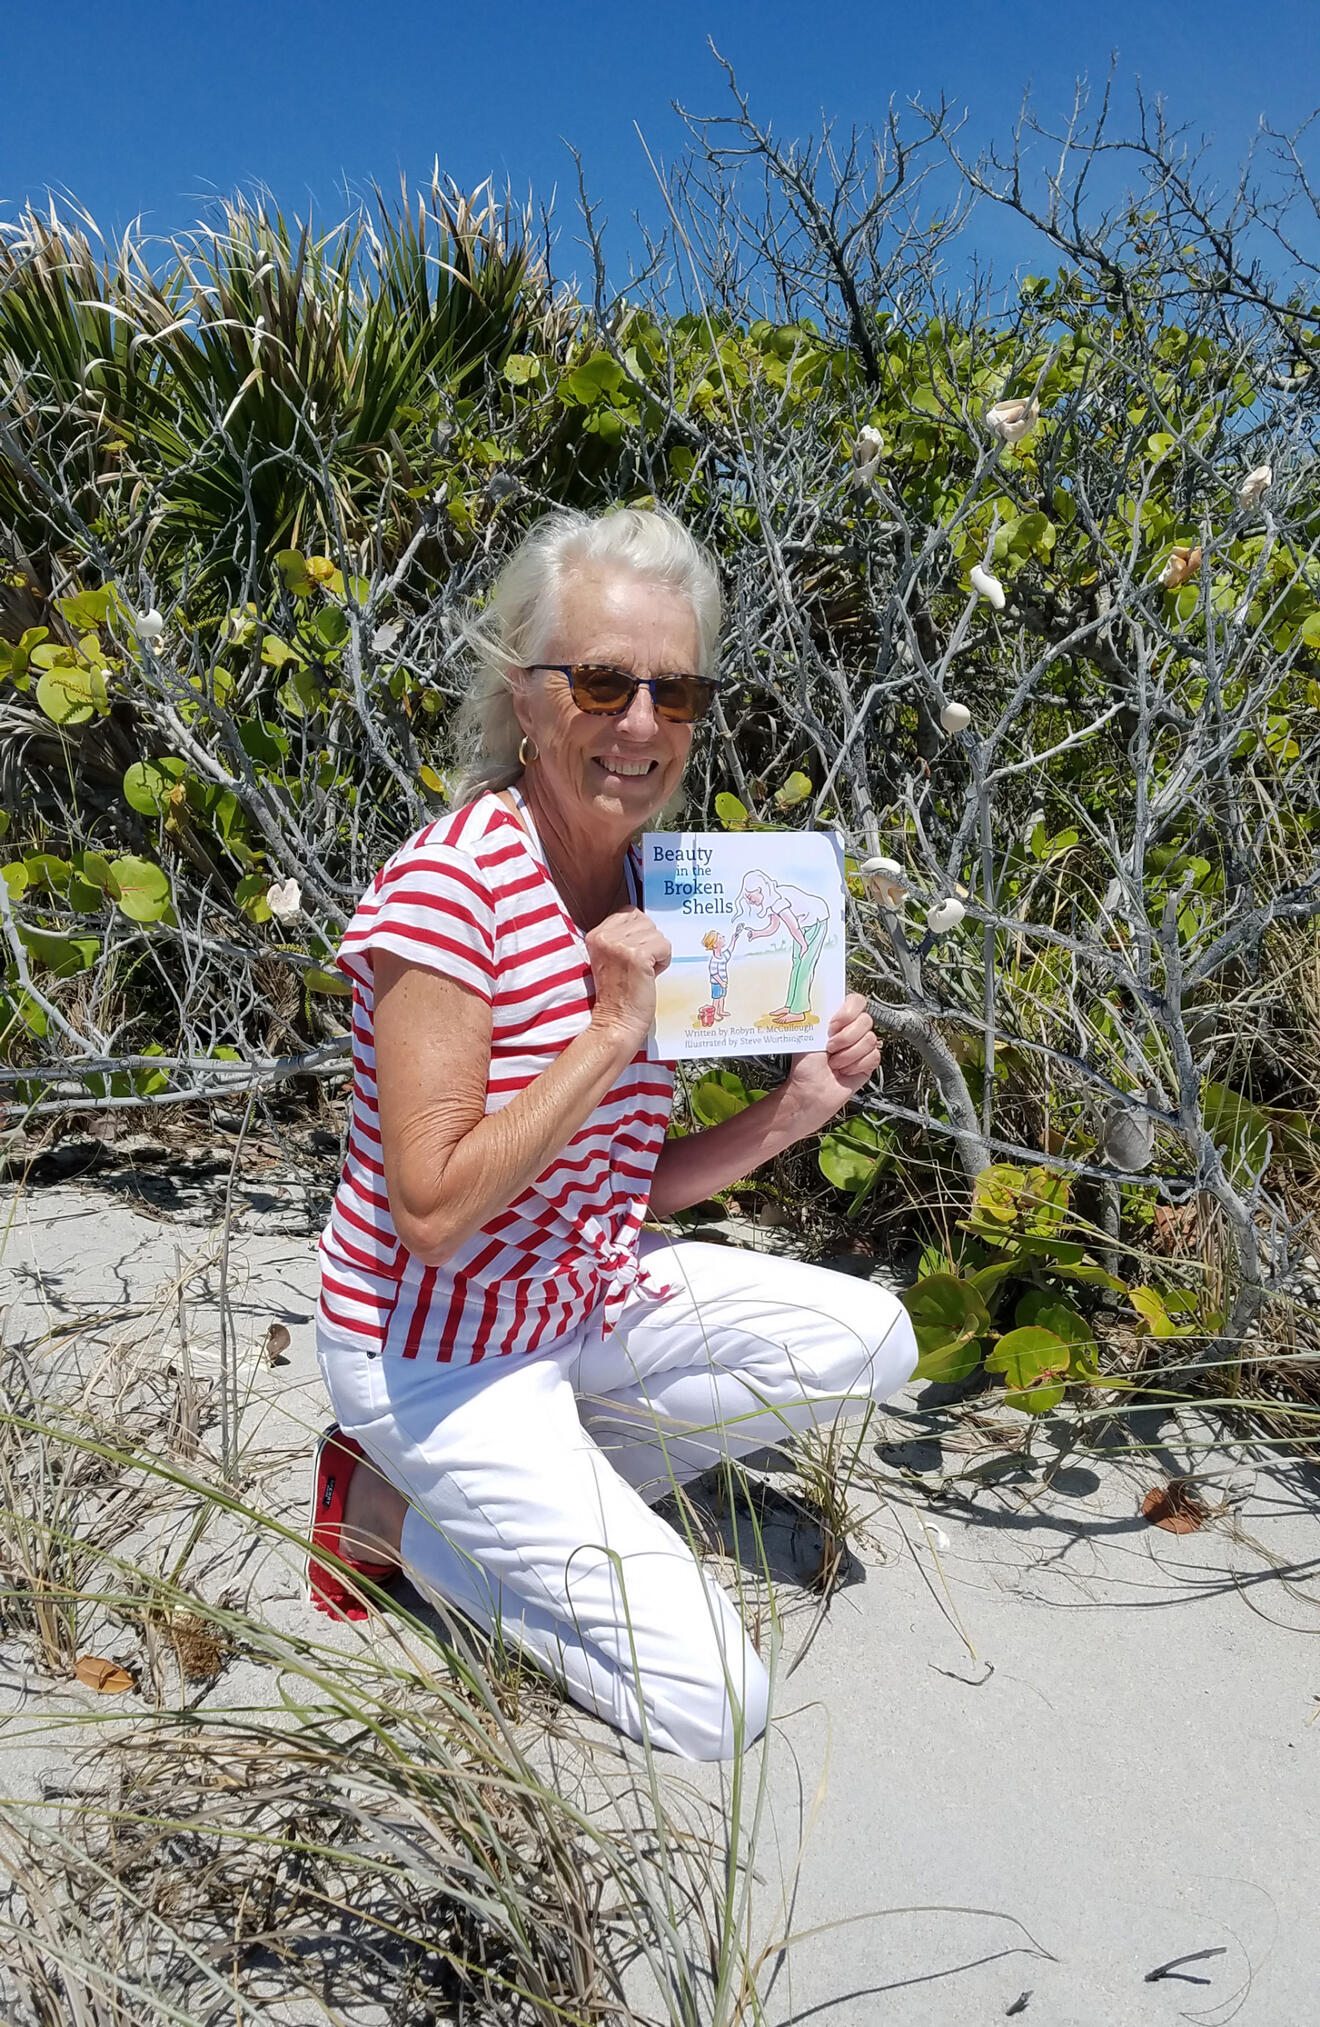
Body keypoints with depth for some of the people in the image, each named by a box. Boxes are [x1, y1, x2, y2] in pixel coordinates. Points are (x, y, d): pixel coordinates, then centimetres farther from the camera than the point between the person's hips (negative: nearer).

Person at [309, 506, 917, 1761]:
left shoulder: (646, 888, 1)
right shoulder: (449, 883, -24)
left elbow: (623, 1186, 5)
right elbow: (434, 1215, -26)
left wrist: (792, 1109, -8)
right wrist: (612, 1034, -26)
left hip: (587, 1302, 8)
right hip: (439, 1347, -7)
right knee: (714, 1703, -7)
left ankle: (540, 1489, 6)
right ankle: (402, 1509, 9)